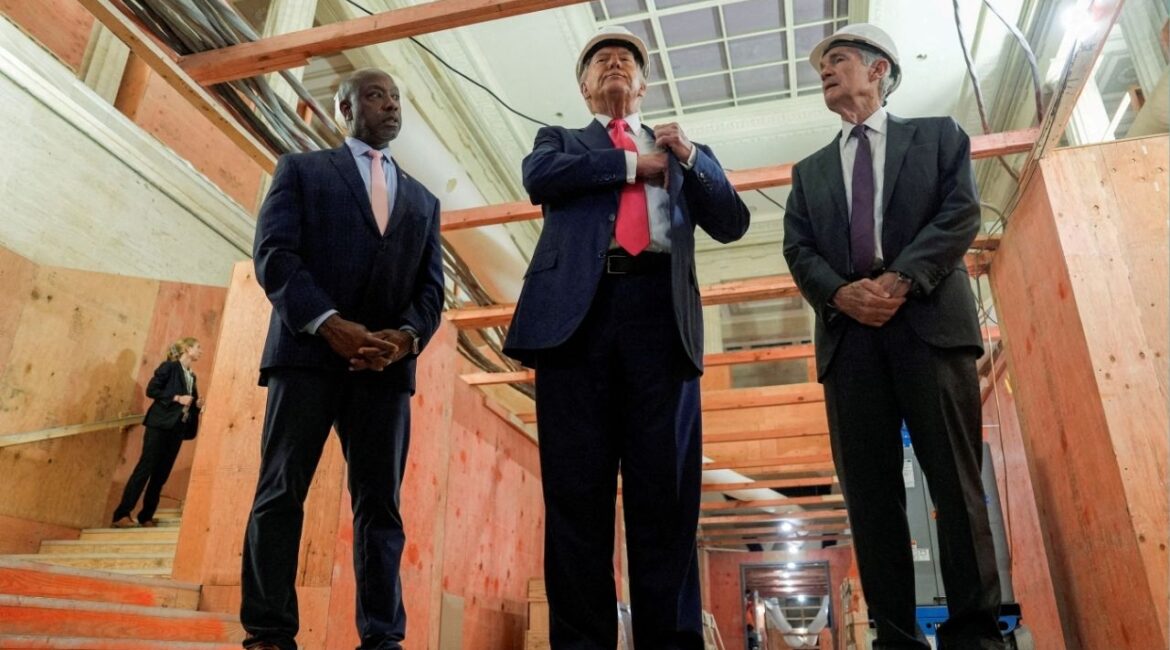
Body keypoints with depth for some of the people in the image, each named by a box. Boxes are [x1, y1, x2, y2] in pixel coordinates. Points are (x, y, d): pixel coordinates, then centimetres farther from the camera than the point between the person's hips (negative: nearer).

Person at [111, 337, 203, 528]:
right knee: (145, 468, -9)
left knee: (162, 473, 6)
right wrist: (177, 398, -16)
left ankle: (146, 516, 12)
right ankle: (121, 515, -7)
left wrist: (197, 404, 0)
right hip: (160, 425, -7)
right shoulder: (169, 367, -2)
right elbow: (151, 390, -10)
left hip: (177, 429, 7)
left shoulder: (191, 376, 18)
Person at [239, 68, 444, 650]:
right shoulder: (301, 170, 13)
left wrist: (405, 335, -9)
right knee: (281, 493, -1)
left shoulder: (423, 201, 22)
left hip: (386, 362, 3)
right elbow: (273, 253, -1)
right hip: (308, 351, -2)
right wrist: (329, 323, -16)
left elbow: (431, 286, 12)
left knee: (380, 504, 1)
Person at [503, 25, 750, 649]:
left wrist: (688, 158, 2)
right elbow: (538, 176, 2)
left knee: (665, 491, -3)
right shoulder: (560, 140, 25)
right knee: (576, 490, -3)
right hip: (578, 310, 0)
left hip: (661, 313, 1)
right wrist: (632, 164, 5)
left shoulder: (685, 152, 28)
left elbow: (732, 222, 15)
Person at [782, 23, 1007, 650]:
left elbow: (961, 211, 2)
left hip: (931, 321, -2)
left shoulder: (938, 134, 19)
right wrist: (840, 293, -10)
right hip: (849, 333, 3)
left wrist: (901, 278, -14)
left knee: (955, 482, -5)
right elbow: (797, 248, 11)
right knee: (870, 492, -2)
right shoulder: (810, 170, 25)